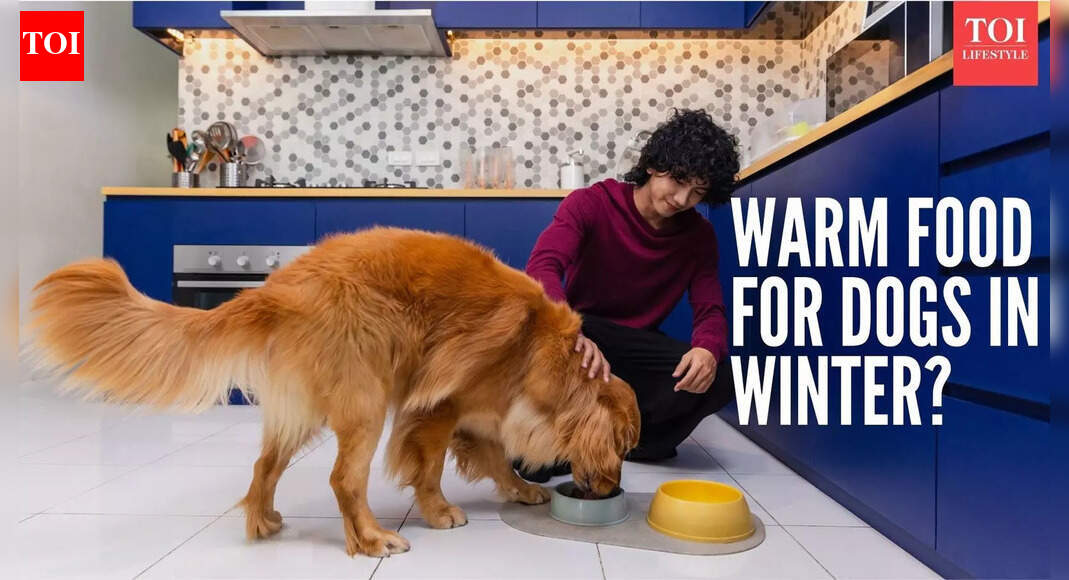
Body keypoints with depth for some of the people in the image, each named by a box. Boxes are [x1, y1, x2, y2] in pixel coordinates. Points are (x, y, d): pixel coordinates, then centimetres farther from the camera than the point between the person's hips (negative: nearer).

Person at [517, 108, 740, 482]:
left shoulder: (699, 236, -1)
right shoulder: (591, 204, -13)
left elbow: (710, 311, -6)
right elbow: (541, 269, -30)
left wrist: (709, 348, -33)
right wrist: (574, 336, -51)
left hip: (637, 348, 4)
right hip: (577, 335, -3)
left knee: (719, 380, -24)